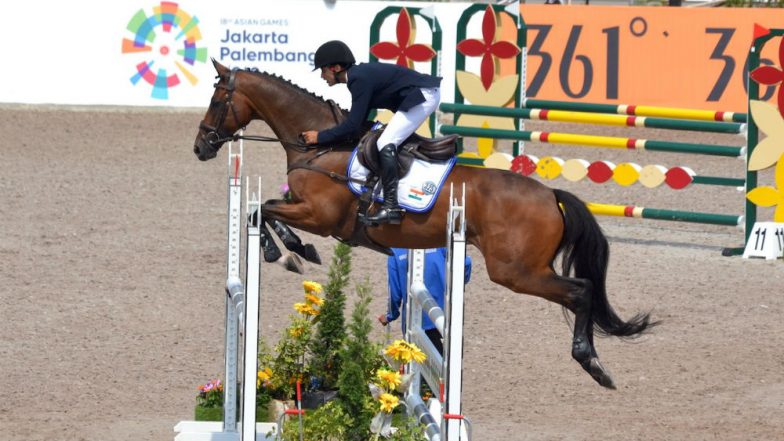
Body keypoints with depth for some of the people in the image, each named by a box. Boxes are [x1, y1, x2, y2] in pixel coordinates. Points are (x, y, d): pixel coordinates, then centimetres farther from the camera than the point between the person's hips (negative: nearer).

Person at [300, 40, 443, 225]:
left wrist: (320, 137, -11)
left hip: (423, 96, -11)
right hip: (424, 94, 11)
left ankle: (391, 206, -23)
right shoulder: (359, 75, 12)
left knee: (385, 144, -17)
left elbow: (352, 126, -20)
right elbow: (359, 121, 19)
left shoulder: (360, 80, -18)